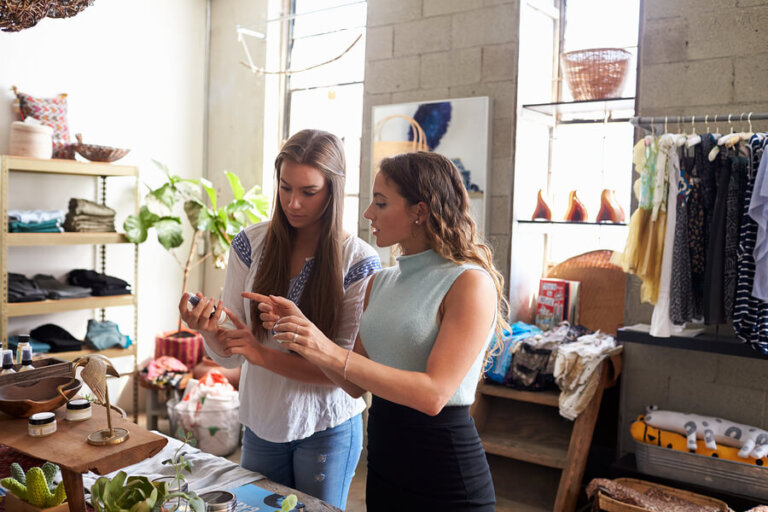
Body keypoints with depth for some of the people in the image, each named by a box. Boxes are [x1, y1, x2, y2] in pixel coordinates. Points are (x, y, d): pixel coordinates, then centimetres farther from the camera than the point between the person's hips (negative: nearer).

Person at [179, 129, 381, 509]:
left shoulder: (359, 261, -16)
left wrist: (265, 355, -27)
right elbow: (229, 355, -5)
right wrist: (209, 331, -26)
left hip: (327, 430, -2)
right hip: (261, 422, 3)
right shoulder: (251, 244, -7)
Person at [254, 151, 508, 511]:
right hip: (383, 465, 6)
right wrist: (302, 329, -7)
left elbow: (433, 394, -24)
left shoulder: (470, 283, -16)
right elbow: (357, 386, 5)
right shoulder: (379, 284, 5)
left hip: (446, 483, -6)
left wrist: (333, 354, -29)